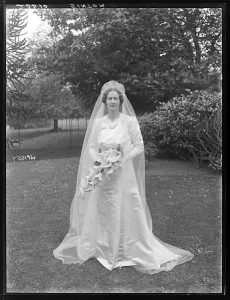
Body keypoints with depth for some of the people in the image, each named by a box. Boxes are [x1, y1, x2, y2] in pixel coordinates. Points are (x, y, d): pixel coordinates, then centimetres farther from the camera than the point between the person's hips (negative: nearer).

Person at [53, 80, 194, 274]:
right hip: (102, 175, 3)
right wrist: (98, 161, -10)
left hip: (123, 174, -3)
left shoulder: (130, 120, -6)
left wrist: (123, 159, -16)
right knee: (100, 213, 11)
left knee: (126, 213, 2)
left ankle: (129, 249, 21)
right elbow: (91, 147, 8)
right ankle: (101, 248, 32)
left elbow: (139, 147, -4)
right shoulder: (98, 122, 4)